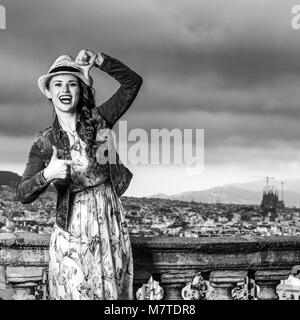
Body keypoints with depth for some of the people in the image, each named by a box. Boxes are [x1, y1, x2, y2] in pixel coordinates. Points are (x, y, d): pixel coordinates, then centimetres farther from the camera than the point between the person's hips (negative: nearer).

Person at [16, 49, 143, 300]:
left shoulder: (98, 119, 0)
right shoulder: (44, 143, -2)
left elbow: (133, 82, -6)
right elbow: (23, 194, -10)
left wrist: (99, 60, -18)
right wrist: (46, 175, -30)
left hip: (110, 225, 1)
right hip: (71, 230, -1)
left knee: (113, 291, 6)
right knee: (74, 292, 1)